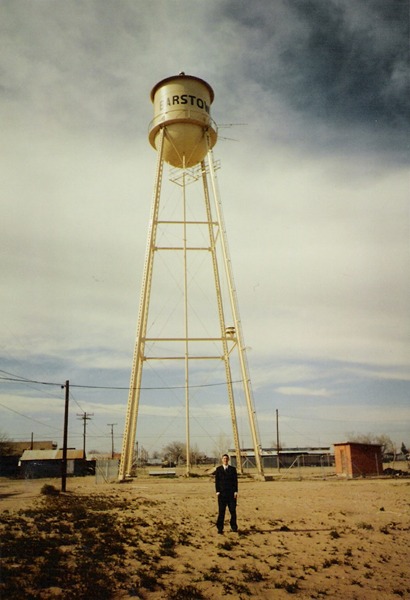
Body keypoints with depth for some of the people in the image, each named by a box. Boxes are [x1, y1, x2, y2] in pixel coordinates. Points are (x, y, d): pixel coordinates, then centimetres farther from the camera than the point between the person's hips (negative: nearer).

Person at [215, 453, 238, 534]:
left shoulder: (233, 469, 8)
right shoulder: (218, 469, 6)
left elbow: (235, 481, 5)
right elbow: (217, 481, 3)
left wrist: (235, 491, -3)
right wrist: (217, 491, -6)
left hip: (231, 493, 1)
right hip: (222, 492, -1)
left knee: (233, 510, 0)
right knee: (221, 511, -1)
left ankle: (234, 527, 12)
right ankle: (220, 528, 3)